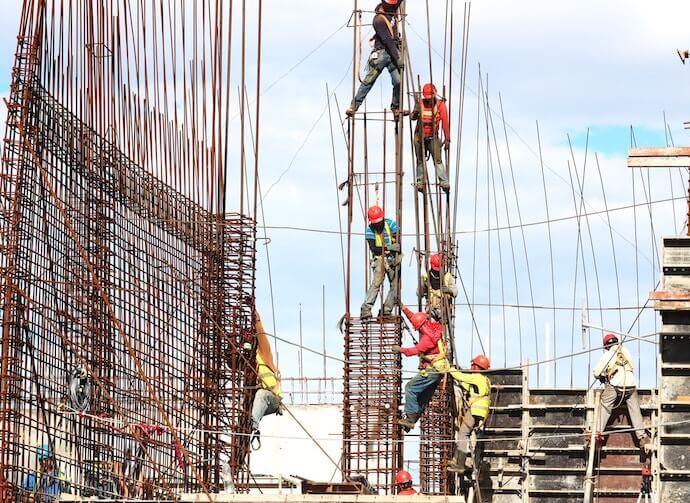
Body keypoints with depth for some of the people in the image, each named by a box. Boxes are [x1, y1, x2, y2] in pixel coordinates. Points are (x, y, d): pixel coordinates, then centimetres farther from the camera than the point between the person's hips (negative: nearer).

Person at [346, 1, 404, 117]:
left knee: (398, 81, -5)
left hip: (394, 52, 6)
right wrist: (397, 59, -20)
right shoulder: (379, 19, -13)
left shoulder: (390, 11, 9)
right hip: (382, 52, -6)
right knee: (369, 81, -7)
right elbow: (388, 41, -18)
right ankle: (354, 105, -6)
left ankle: (395, 107, 7)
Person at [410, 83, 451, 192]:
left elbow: (445, 123, -11)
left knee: (437, 159, -12)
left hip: (433, 137, -2)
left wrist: (447, 139, -16)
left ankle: (444, 182, -16)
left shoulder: (440, 105, -7)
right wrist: (415, 113, -36)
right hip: (420, 136, 2)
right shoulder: (420, 103, -3)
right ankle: (420, 182, 15)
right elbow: (412, 117, -11)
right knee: (420, 160, 8)